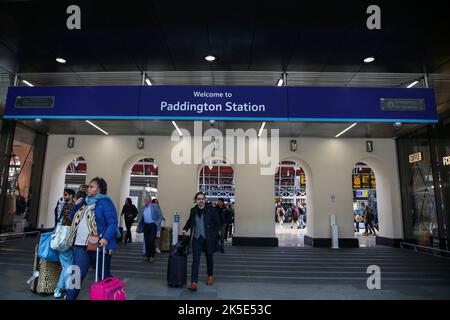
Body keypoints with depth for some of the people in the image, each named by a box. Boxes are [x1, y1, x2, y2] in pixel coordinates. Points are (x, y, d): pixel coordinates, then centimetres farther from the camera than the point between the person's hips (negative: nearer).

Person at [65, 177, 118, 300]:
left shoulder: (105, 202, -8)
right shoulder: (85, 202, 14)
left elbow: (113, 223, -15)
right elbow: (73, 219, 23)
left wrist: (106, 238, -29)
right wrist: (76, 205, 6)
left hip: (97, 246, -6)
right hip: (81, 245, 6)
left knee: (104, 276, 10)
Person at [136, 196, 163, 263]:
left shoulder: (155, 206, -4)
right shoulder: (142, 208, 8)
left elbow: (160, 216, -2)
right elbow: (139, 217, 22)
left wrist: (156, 223, -9)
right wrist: (139, 223, 7)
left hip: (152, 225, -4)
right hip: (145, 226, 5)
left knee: (151, 241, -10)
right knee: (146, 241, 7)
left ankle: (152, 256, 4)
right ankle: (147, 255, 19)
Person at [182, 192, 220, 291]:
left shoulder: (211, 210, -9)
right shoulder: (193, 210, 2)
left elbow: (217, 223, -5)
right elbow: (190, 221, 20)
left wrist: (214, 235, -10)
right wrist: (185, 229, 6)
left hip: (208, 238, -2)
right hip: (196, 238, 2)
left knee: (209, 258, 16)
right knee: (195, 260, -6)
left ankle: (210, 276, 37)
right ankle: (193, 282, -6)